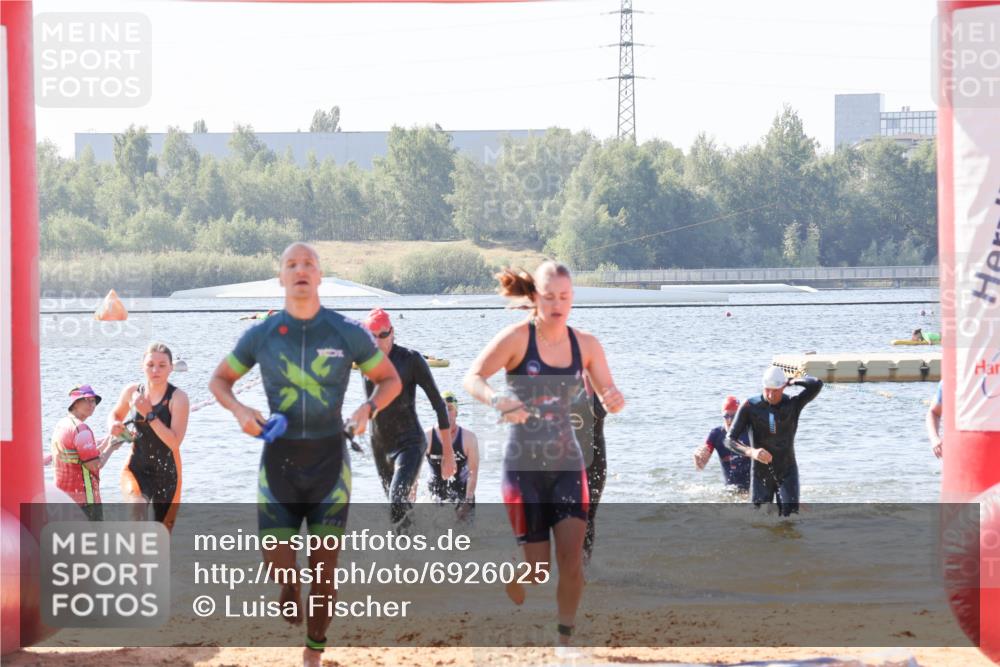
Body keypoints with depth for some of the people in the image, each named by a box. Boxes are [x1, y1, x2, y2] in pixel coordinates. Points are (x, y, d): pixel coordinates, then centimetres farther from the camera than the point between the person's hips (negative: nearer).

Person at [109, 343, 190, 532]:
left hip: (167, 473, -1)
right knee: (137, 512, -31)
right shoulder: (132, 392, -1)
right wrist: (114, 424, -2)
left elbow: (175, 442, -22)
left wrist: (149, 414, -25)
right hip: (136, 468, 1)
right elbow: (116, 413, 22)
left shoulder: (178, 398, -12)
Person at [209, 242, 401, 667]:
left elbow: (391, 380, 7)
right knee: (277, 564, -5)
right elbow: (219, 381, 12)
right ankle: (291, 588, 33)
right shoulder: (260, 336, -3)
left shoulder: (348, 333, -5)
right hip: (279, 460, 1)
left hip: (328, 461, 0)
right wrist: (239, 411, -10)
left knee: (324, 568, 0)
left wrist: (368, 408, -14)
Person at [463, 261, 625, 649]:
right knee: (535, 568, 0)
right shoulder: (518, 337, -10)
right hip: (524, 465, -3)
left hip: (567, 462, 3)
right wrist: (495, 400, -40)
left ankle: (564, 638, 1)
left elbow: (608, 397, 6)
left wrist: (614, 400, -19)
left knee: (572, 556, -12)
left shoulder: (585, 345, 1)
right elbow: (472, 377, -19)